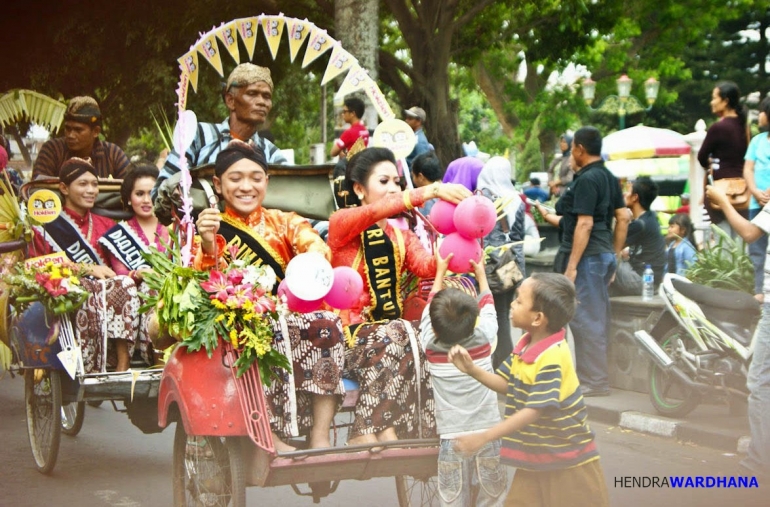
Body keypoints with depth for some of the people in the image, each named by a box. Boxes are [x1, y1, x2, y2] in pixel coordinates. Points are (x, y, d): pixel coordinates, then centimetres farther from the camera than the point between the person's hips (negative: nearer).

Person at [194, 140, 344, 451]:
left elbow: (315, 246, -9)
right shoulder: (212, 230, 9)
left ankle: (320, 436, -29)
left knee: (326, 323, -28)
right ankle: (272, 439, -33)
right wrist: (208, 245, -27)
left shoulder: (283, 223, 14)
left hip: (290, 315, 3)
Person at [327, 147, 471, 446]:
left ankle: (368, 438, -27)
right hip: (351, 333, -5)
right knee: (396, 337, -33)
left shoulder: (402, 237, 18)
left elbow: (428, 267, -4)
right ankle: (386, 438, -33)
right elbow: (375, 211, -23)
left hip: (391, 333, 5)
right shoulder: (340, 225, 1)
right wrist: (430, 192, -36)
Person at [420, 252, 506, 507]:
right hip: (487, 432, 0)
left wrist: (440, 272, 27)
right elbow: (486, 306, 15)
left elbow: (432, 306, 14)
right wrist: (481, 274, 31)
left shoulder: (431, 344, -4)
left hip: (452, 437, 0)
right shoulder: (483, 339, -4)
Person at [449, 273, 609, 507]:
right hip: (535, 457, 8)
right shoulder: (526, 345, 1)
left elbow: (534, 411, -31)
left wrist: (482, 437, -33)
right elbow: (507, 385, 12)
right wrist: (472, 369, -5)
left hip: (569, 460, -8)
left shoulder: (552, 358, -27)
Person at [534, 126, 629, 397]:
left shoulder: (586, 180, -16)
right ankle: (597, 377, 23)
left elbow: (584, 224, -21)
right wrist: (615, 254, 19)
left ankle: (593, 381, -3)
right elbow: (623, 217, 15)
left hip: (587, 256, -10)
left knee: (585, 319, -5)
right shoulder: (609, 177, 12)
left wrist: (571, 266, -20)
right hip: (604, 254, 10)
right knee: (598, 318, 15)